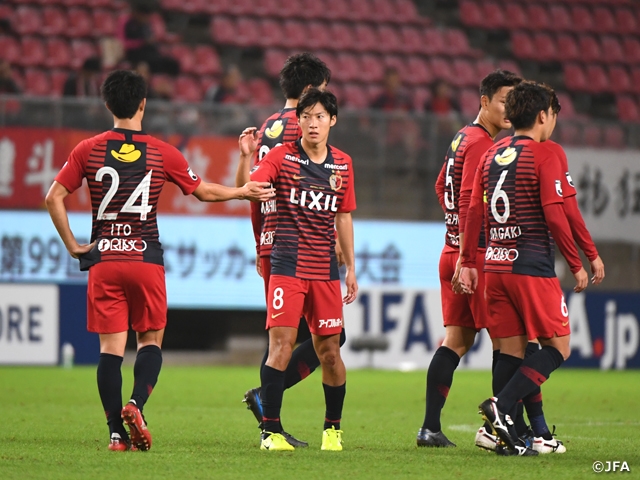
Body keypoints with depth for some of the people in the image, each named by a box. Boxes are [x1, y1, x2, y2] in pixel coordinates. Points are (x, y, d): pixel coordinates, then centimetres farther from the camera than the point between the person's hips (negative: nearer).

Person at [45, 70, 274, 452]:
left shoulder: (89, 150, 1)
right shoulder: (163, 154, -1)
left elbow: (54, 198, -1)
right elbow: (204, 191, 11)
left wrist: (73, 246, 6)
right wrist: (243, 192, 27)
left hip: (104, 261, 1)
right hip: (146, 259, -1)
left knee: (111, 346, 2)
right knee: (151, 341, 12)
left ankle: (116, 432, -4)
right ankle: (136, 405, -13)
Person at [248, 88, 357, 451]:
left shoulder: (343, 164, 9)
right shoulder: (283, 156, -1)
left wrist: (351, 268, 16)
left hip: (326, 271, 3)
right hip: (287, 267, -3)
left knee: (329, 350, 5)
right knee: (282, 344, -12)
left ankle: (333, 428, 21)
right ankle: (271, 430, -7)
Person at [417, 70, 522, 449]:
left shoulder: (462, 138, 16)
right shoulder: (481, 143, -13)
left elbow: (442, 187, 29)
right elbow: (469, 201, -20)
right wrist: (466, 257, -24)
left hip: (453, 254, 9)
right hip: (476, 255, -9)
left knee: (455, 340, 8)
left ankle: (431, 427, 5)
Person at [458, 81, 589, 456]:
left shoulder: (491, 155, 12)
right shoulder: (544, 157, -9)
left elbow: (474, 210, 10)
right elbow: (555, 215, -14)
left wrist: (468, 262, 13)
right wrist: (577, 265, -7)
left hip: (497, 267, 7)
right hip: (532, 267, -7)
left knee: (511, 349, 10)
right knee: (558, 347, 1)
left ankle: (507, 436, 5)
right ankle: (502, 405, -16)